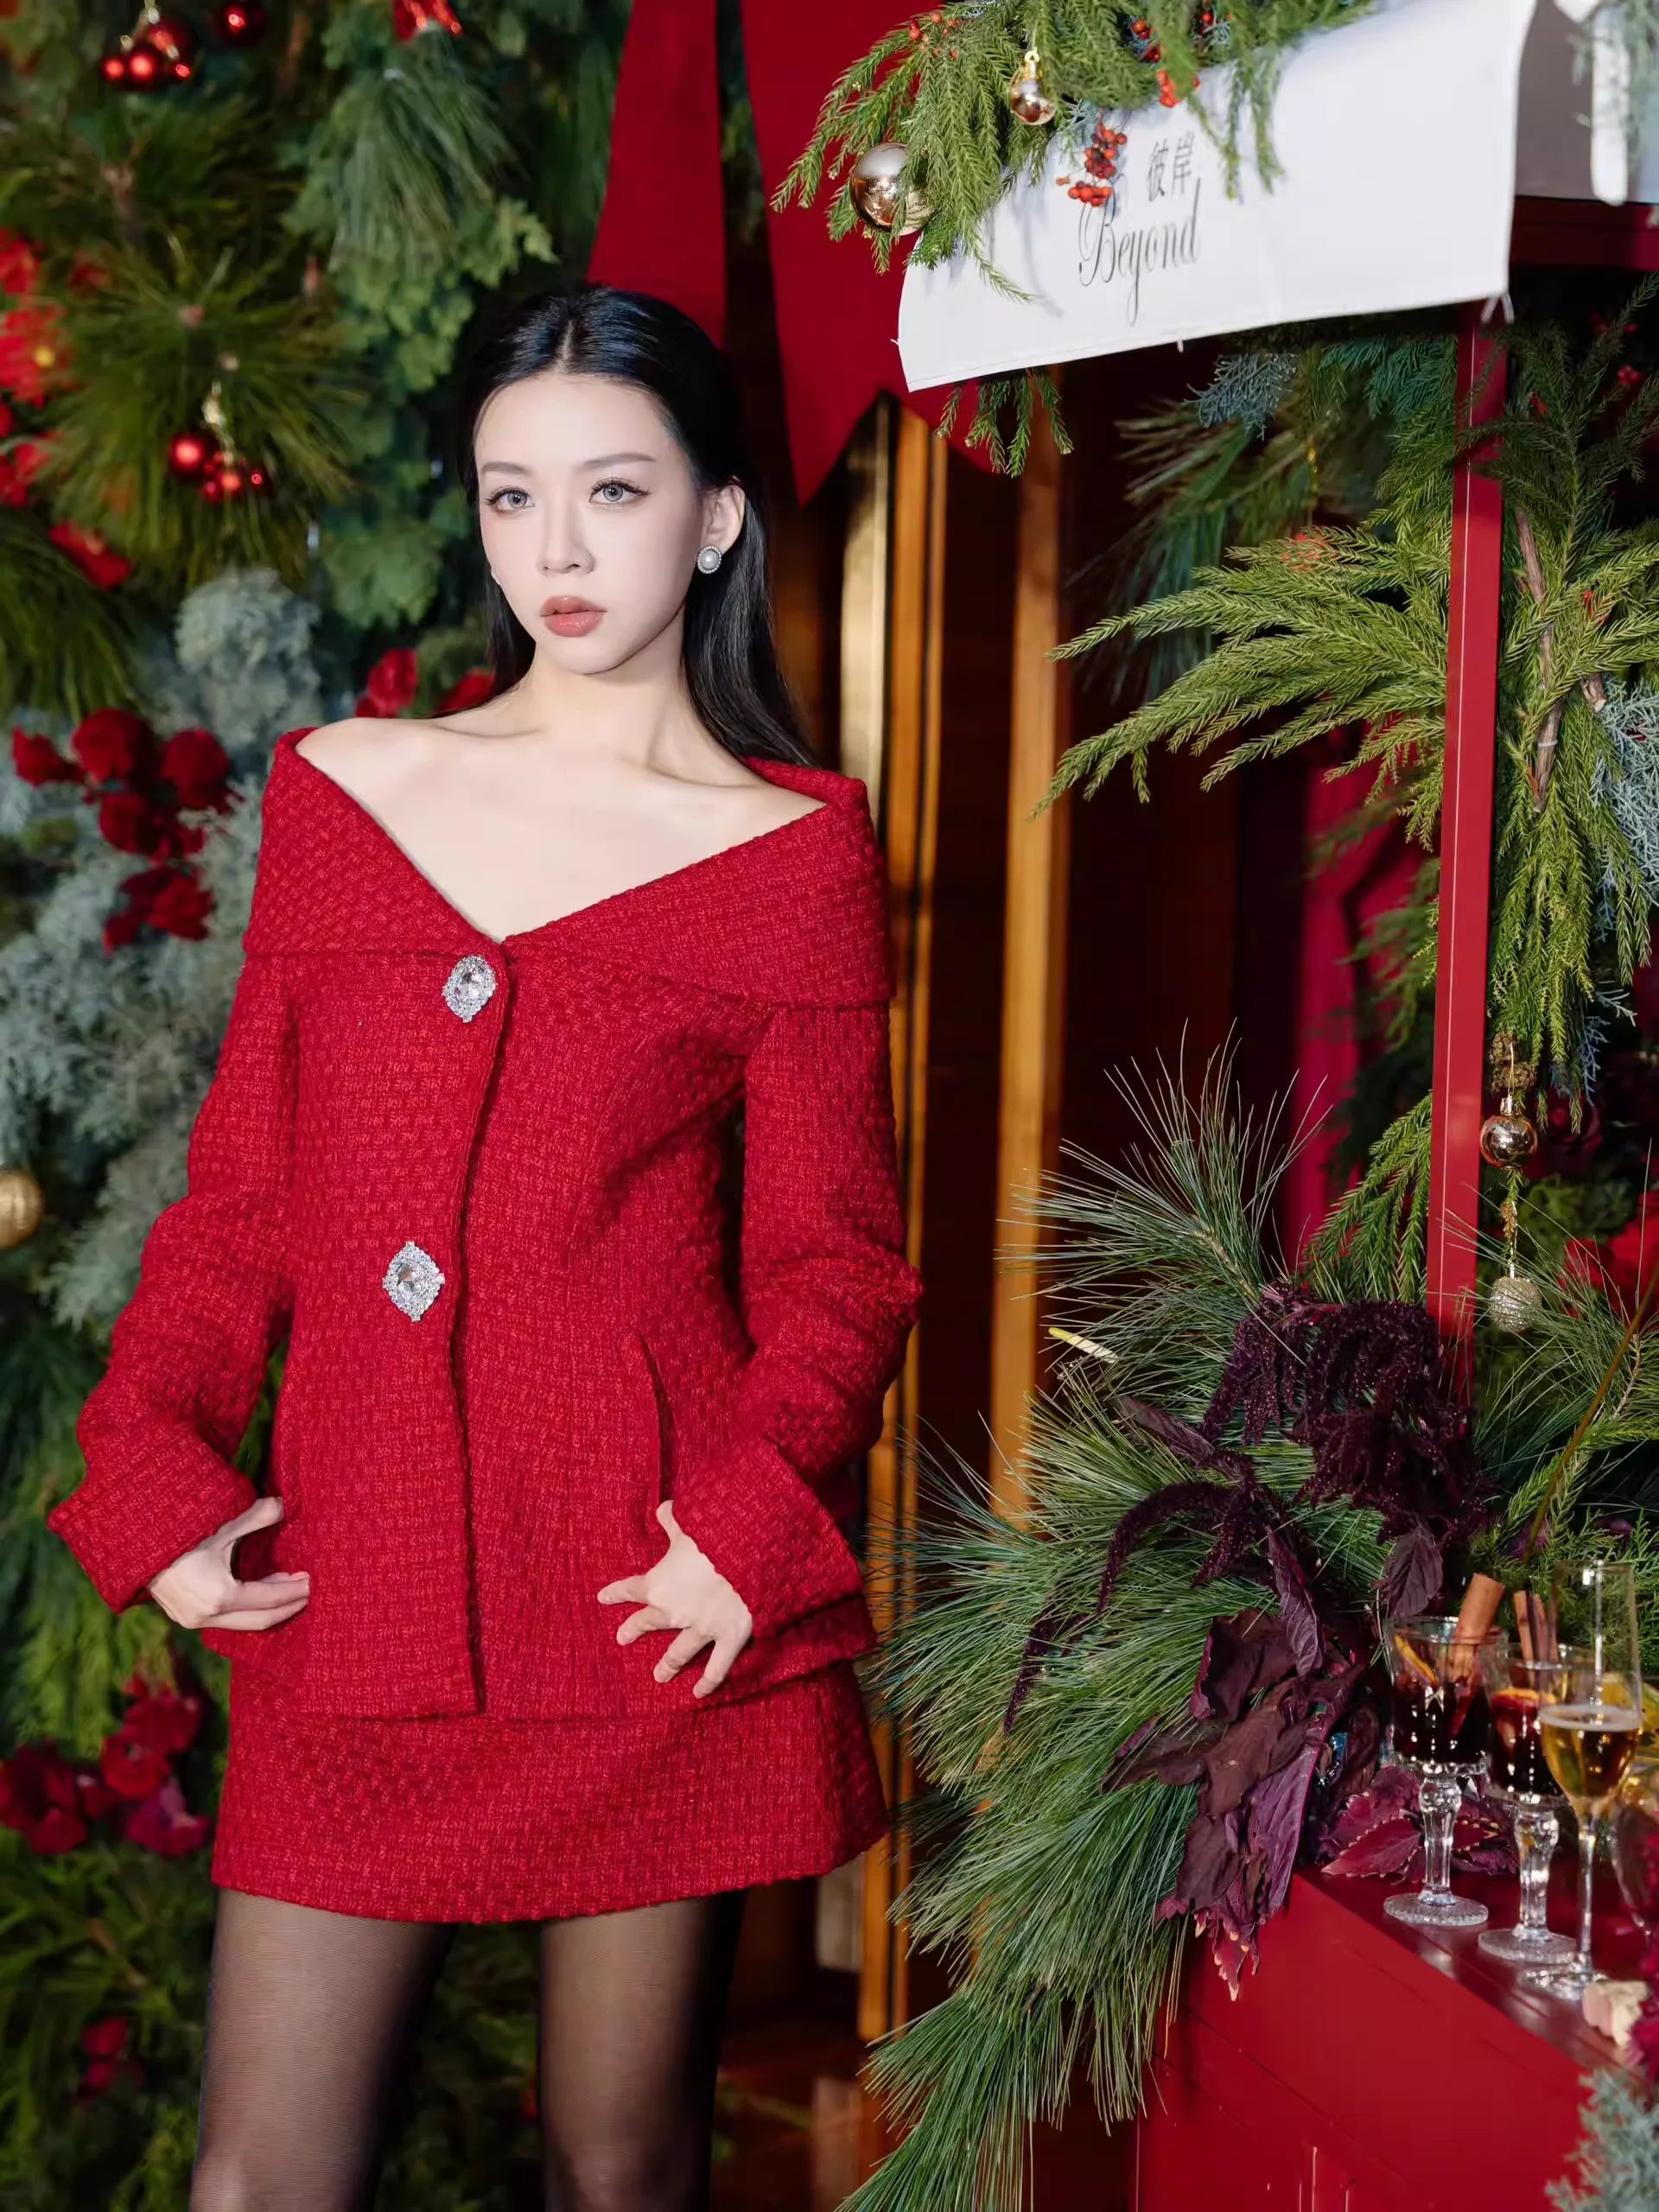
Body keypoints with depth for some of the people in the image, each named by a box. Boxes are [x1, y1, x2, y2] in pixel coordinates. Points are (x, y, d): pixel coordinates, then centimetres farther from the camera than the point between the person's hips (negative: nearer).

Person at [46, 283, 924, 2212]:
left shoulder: (792, 851, 3)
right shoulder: (340, 791, 11)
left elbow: (834, 1258, 4)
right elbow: (239, 1193, 13)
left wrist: (761, 1513, -14)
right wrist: (151, 1479, -1)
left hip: (654, 1608, -2)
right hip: (346, 1598, 2)